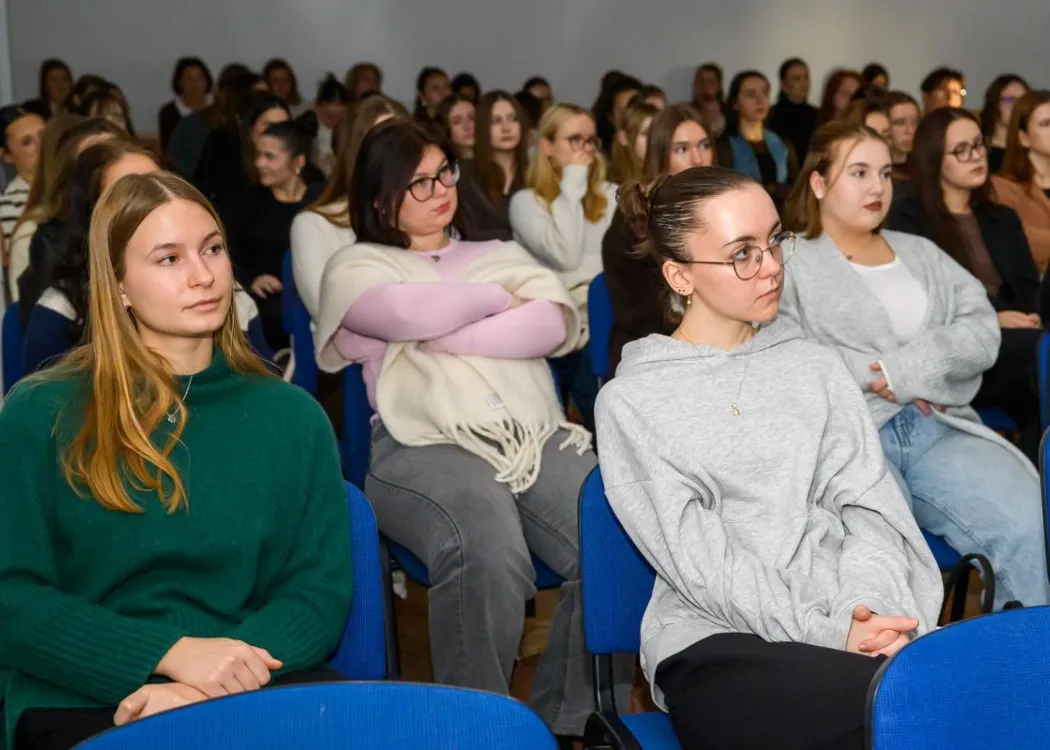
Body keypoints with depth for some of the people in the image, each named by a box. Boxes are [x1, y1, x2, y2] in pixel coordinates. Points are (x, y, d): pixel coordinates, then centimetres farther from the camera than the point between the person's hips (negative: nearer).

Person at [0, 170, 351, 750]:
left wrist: (212, 681, -15)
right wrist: (173, 653, -16)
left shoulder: (293, 416, 13)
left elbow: (321, 589, 5)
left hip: (248, 690, 3)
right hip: (81, 700, -3)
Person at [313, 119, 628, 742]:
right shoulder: (356, 266, 19)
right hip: (427, 445, -4)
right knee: (489, 556, -38)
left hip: (540, 435, 4)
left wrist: (442, 338, -1)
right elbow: (413, 312, -5)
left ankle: (571, 720, -10)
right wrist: (503, 299, 11)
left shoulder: (500, 254, 29)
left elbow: (559, 326, 8)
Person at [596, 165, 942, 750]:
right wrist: (826, 633, -17)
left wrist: (869, 606, -14)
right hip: (717, 643, -4)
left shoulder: (816, 366, 17)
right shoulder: (632, 401, 5)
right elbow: (698, 559, -5)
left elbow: (869, 506, 7)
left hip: (859, 624, 4)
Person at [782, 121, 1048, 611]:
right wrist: (874, 377, -6)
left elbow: (983, 332, 11)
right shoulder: (789, 260, 9)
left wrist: (908, 367, -7)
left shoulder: (920, 253, 24)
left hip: (937, 427, 4)